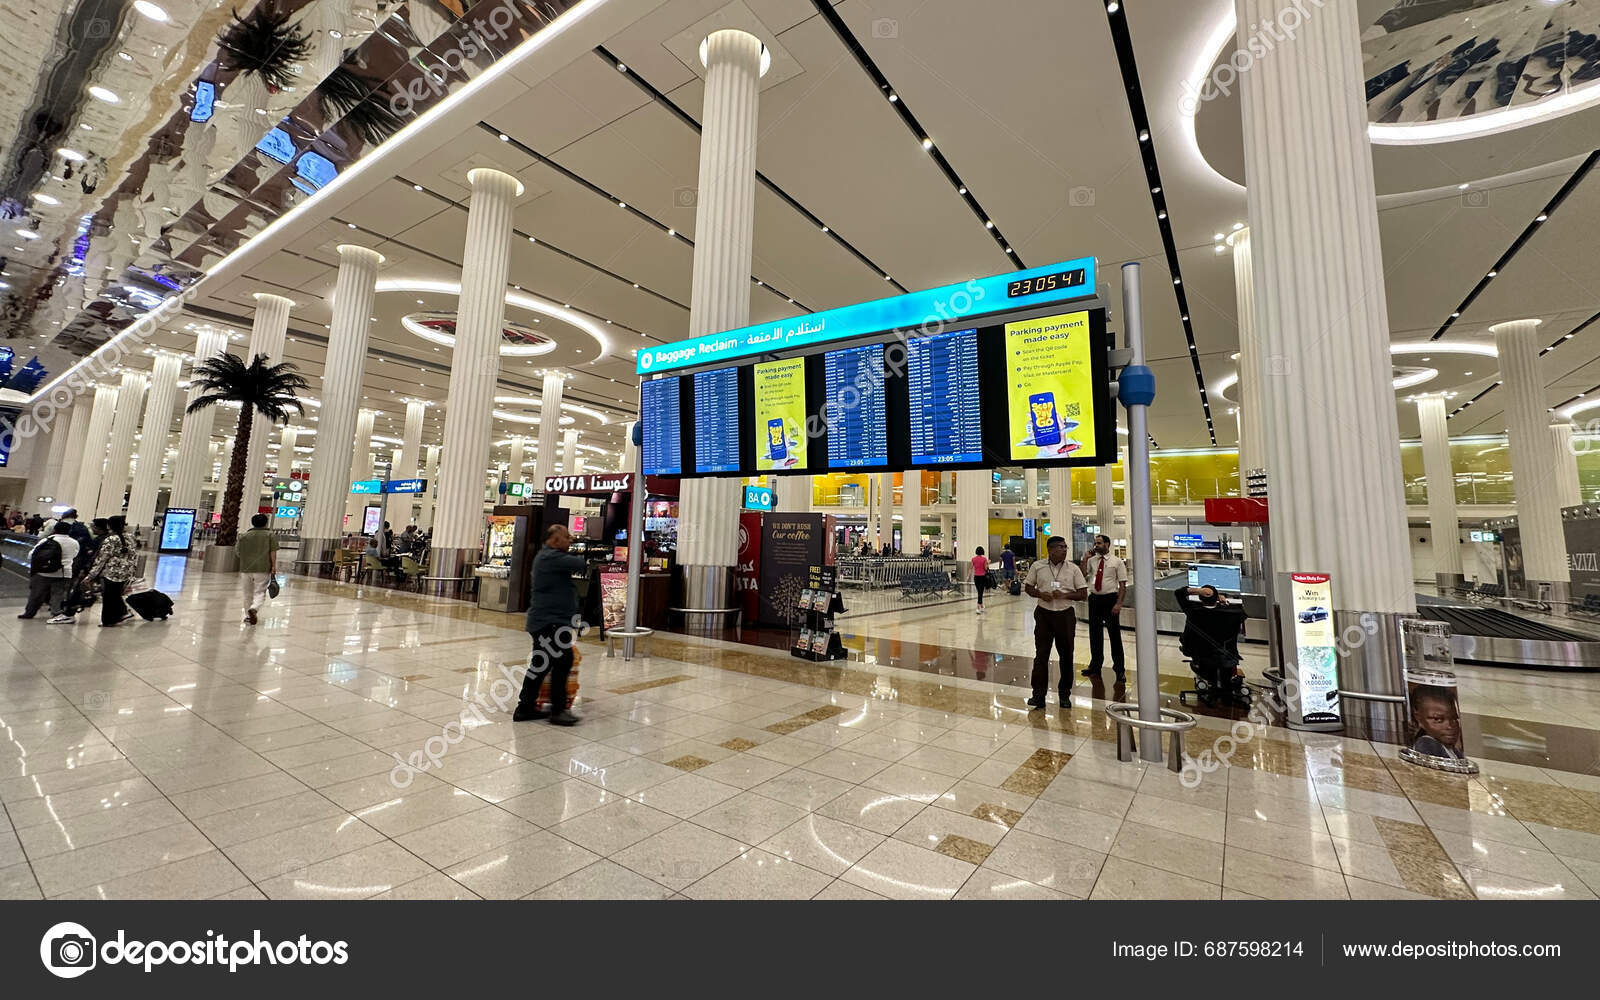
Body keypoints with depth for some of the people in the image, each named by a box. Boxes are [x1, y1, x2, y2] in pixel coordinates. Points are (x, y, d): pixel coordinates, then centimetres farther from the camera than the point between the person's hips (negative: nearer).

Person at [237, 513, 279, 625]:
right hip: (263, 569, -3)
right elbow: (273, 552, -6)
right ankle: (253, 608, -25)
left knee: (248, 594, 13)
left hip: (246, 569, 3)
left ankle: (247, 616, 19)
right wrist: (273, 566, -2)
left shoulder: (244, 536, 8)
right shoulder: (270, 535, 1)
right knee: (260, 593, 0)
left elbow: (238, 551, 14)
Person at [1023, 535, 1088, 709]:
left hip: (1065, 615, 1)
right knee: (1041, 655, 0)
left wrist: (1065, 595, -16)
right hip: (1044, 614, 0)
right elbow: (1028, 587, 8)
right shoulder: (1037, 566, 0)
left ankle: (1065, 694, 23)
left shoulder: (1073, 568, -1)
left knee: (1066, 655, 8)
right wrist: (1040, 594, -12)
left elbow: (1083, 593, 0)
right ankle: (1039, 694, 7)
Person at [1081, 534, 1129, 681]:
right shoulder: (1091, 560, 5)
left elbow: (1123, 585, -7)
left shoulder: (1117, 562, -5)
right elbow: (1083, 576, -2)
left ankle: (1119, 669, 19)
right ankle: (1095, 666, 29)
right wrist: (1085, 560, -7)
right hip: (1094, 599, 4)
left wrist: (1118, 604, -16)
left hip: (1110, 599, -4)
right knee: (1095, 633, 14)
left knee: (1114, 634, 5)